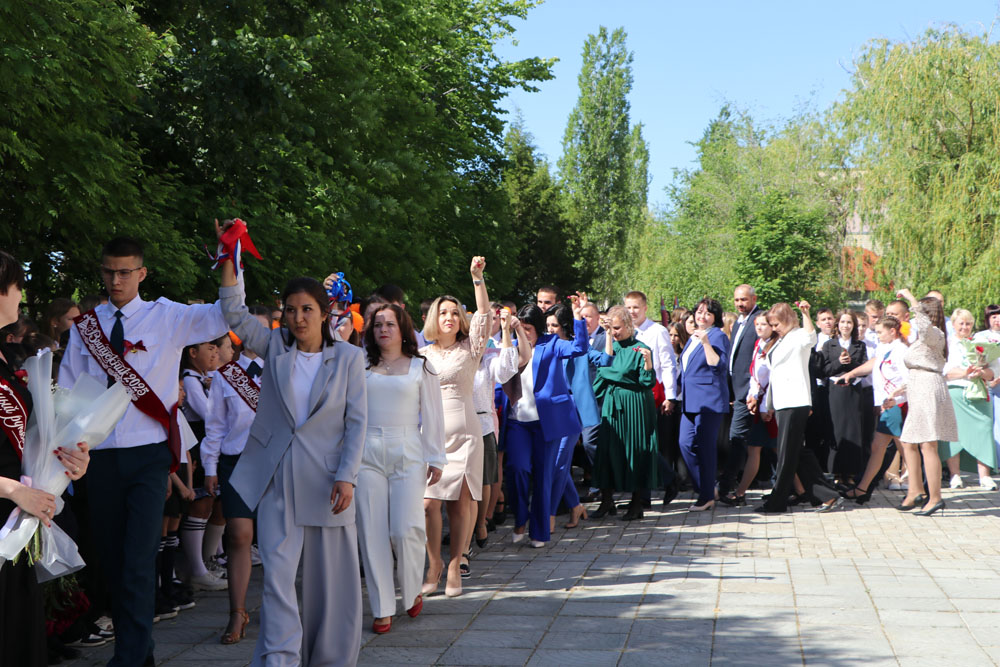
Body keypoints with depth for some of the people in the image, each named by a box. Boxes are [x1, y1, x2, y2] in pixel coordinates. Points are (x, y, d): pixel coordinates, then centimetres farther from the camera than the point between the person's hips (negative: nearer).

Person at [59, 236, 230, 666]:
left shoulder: (166, 317, 1)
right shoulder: (86, 324, 8)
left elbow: (227, 316, -9)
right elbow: (67, 389, 11)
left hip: (148, 453, -3)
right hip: (100, 454, 3)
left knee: (139, 561, -10)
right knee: (111, 559, 11)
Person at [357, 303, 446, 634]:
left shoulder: (421, 368, 8)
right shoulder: (362, 368, 12)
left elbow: (432, 416, 6)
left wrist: (435, 458, 3)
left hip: (408, 456, -2)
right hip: (367, 456, 2)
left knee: (405, 529, -11)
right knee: (372, 532, -1)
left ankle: (412, 593, 16)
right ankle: (382, 608, 9)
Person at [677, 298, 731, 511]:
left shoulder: (718, 336, -7)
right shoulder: (694, 337, 17)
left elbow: (718, 365, -20)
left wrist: (706, 343, -25)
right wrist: (682, 392, 27)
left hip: (709, 400, -8)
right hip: (691, 400, 8)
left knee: (705, 446, -5)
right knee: (686, 443, 2)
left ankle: (707, 496, 4)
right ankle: (706, 487, 15)